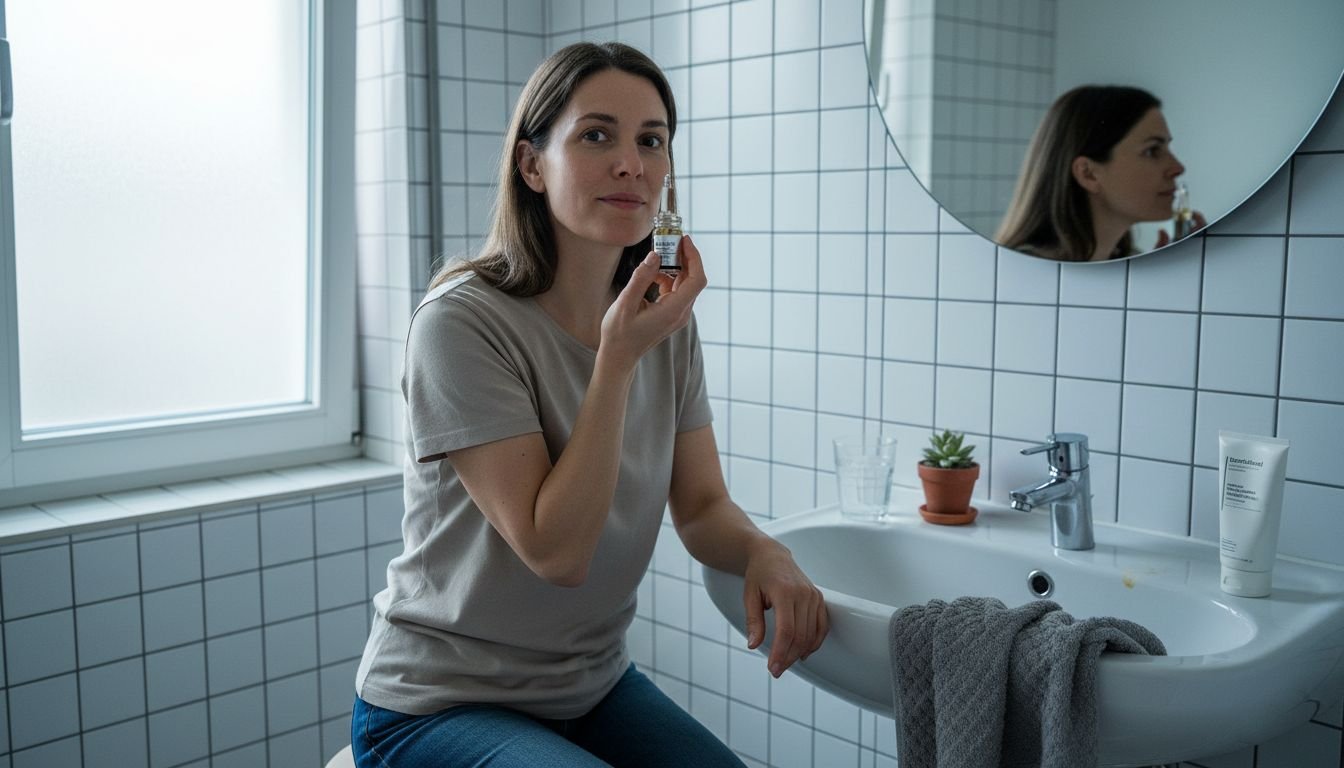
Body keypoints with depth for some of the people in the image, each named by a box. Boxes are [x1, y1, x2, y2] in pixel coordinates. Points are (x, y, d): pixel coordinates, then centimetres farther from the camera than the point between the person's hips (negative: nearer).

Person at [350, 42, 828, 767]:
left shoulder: (664, 319, -1)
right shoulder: (463, 321, -21)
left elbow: (702, 508, 0)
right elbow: (555, 550, -24)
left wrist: (765, 553, -21)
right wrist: (619, 357, -29)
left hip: (597, 685, 6)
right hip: (438, 706, -5)